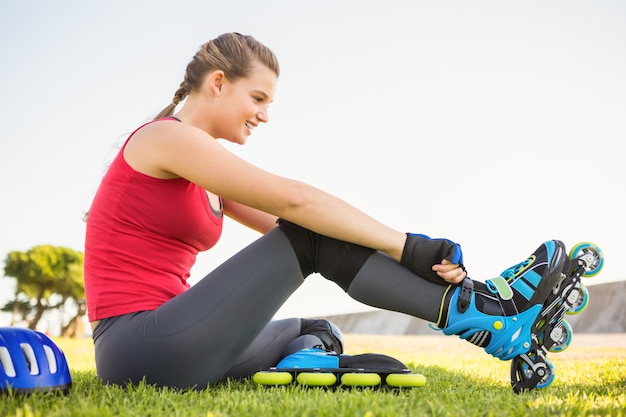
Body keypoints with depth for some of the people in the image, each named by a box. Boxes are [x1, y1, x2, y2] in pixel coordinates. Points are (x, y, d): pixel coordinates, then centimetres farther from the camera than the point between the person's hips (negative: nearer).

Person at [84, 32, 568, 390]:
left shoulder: (204, 176, 17)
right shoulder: (166, 136, -10)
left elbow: (287, 227, 8)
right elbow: (294, 200, -18)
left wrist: (405, 252, -2)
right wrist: (409, 246, -15)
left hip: (162, 344, 9)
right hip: (139, 348, -9)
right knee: (314, 236, -13)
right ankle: (472, 309, -8)